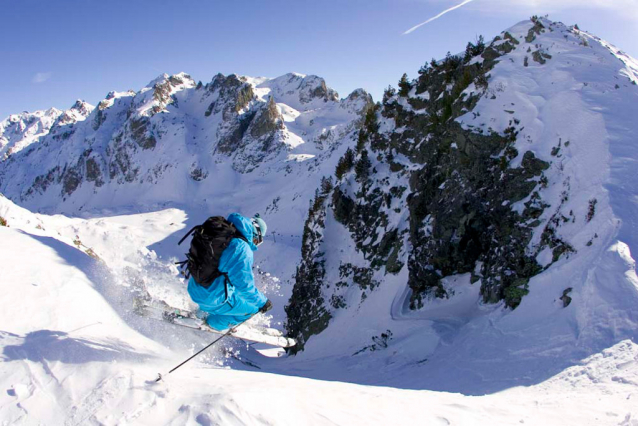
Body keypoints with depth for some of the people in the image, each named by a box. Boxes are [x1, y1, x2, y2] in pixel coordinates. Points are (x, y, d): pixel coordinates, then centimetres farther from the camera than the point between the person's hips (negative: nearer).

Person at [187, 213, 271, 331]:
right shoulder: (242, 250, -26)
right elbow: (245, 287, -21)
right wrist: (263, 302, -6)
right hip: (212, 298, -8)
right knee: (253, 307, 8)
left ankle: (203, 310, 37)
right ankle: (217, 323, 25)